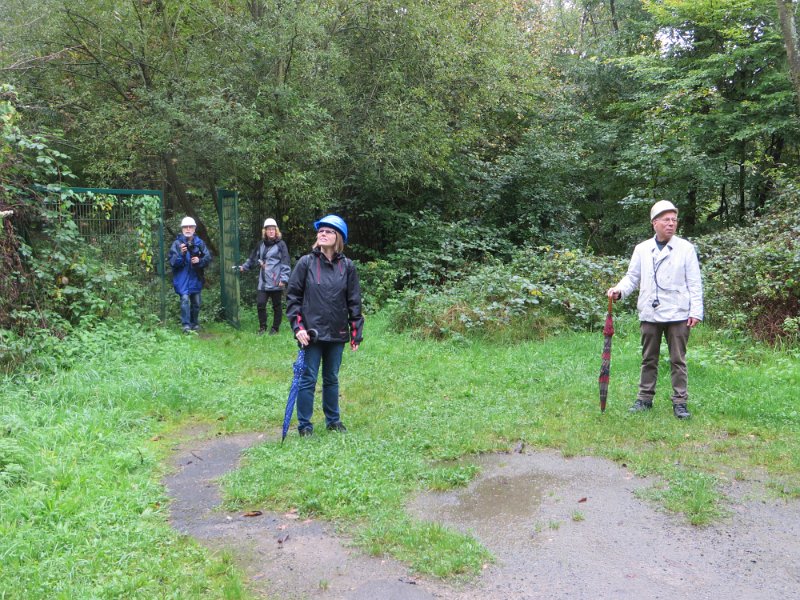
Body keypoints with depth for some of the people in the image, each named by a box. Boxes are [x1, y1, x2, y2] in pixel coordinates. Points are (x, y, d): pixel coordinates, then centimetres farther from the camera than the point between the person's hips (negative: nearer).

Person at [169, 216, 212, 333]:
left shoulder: (200, 243, 3)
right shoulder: (177, 243, -4)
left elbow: (208, 258, 4)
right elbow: (172, 262, -10)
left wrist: (200, 260, -15)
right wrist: (181, 254, -25)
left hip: (196, 277, 4)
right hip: (182, 277, -3)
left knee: (196, 301, 12)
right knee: (185, 299, -16)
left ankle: (194, 323, 28)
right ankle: (186, 325, -12)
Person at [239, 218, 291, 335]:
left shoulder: (281, 244, -5)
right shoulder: (261, 244, 12)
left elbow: (285, 263, -10)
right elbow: (253, 258, 24)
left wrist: (283, 279, -17)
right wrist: (244, 266, 21)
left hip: (276, 282, -4)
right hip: (263, 281, 4)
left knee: (276, 306, 7)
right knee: (260, 304, 2)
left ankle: (275, 328, 20)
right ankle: (262, 327, 19)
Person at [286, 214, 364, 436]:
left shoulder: (347, 266, 1)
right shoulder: (306, 263, -4)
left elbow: (354, 302, 5)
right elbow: (292, 295, -2)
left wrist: (356, 332, 3)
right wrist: (298, 326, -10)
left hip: (337, 334, 2)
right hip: (312, 333, -2)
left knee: (332, 379, 16)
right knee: (308, 379, 3)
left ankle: (333, 420, 31)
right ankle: (304, 425, 17)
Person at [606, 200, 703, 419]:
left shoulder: (686, 248, 2)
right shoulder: (642, 249, 8)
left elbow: (694, 283, 0)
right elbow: (632, 277, 11)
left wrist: (695, 311, -7)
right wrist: (619, 290, -9)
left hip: (677, 314, -2)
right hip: (649, 313, 2)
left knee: (678, 360, 4)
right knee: (648, 359, 11)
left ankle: (680, 402, 13)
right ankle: (645, 398, 21)